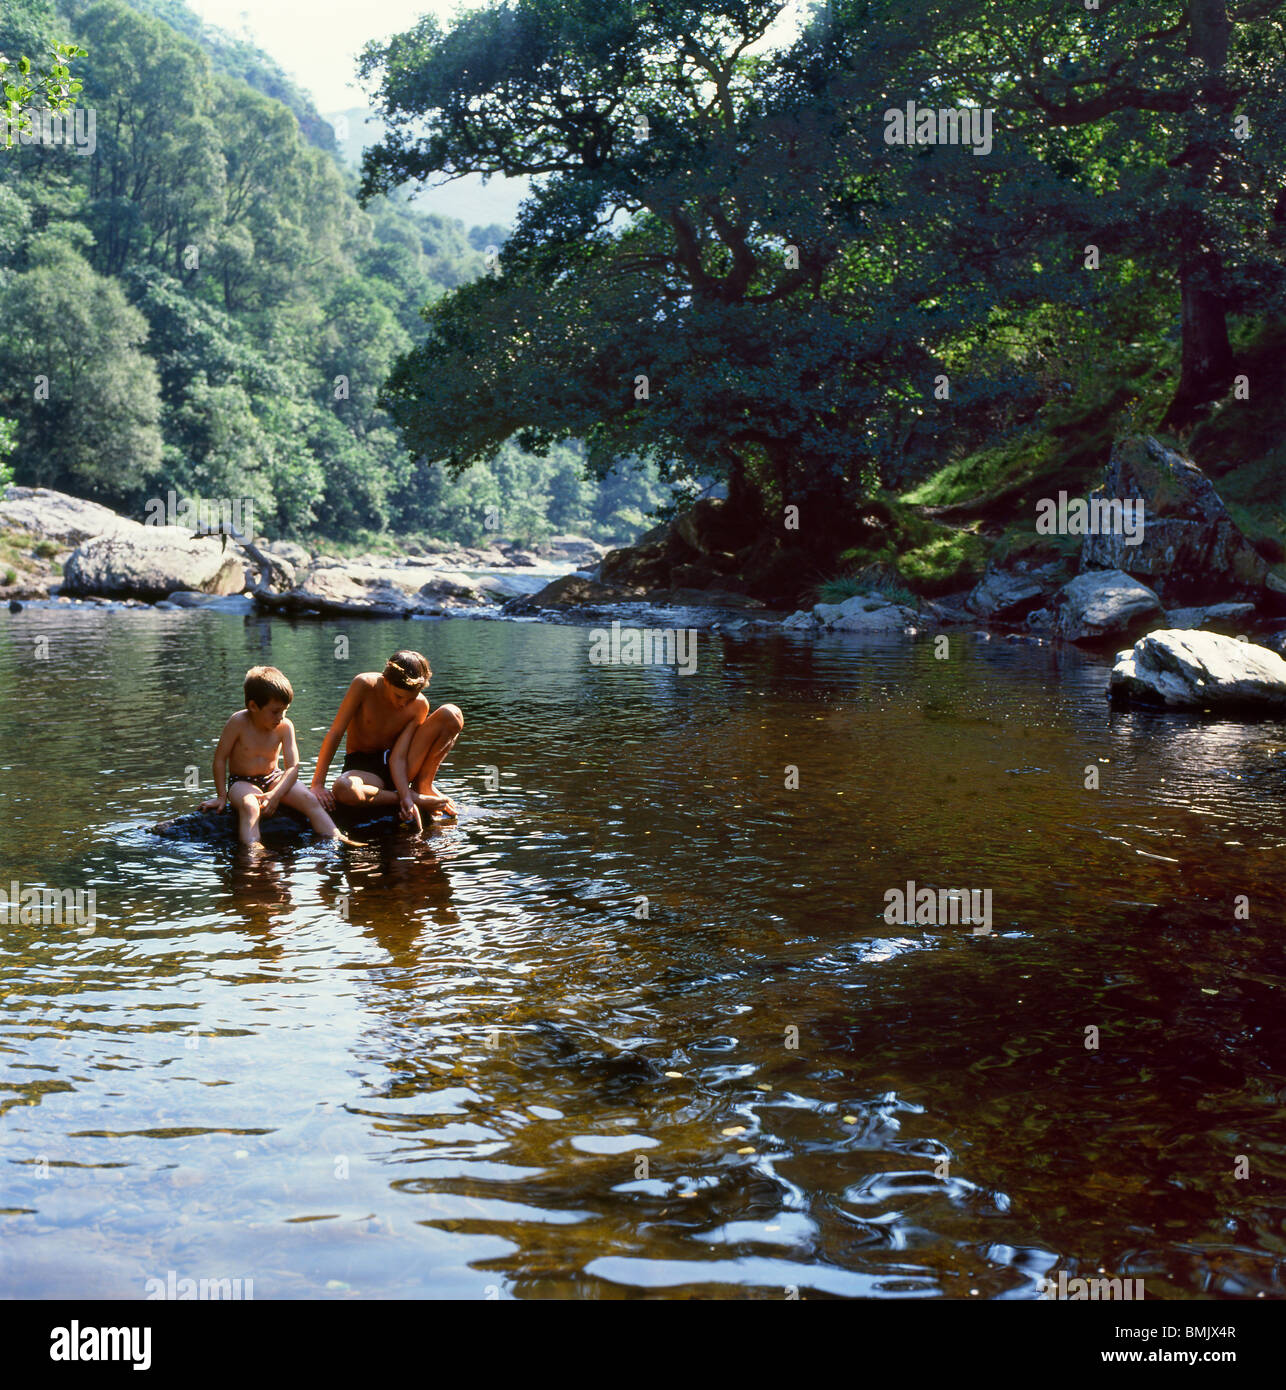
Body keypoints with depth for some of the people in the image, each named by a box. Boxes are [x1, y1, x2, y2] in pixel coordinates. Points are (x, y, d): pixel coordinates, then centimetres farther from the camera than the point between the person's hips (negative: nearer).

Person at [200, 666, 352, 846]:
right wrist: (222, 796, -9)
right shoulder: (239, 722, -17)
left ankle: (337, 839, -20)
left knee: (309, 800, -19)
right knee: (250, 806, -37)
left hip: (273, 778, 3)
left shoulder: (285, 727, -9)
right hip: (241, 782, -3)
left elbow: (293, 767, -11)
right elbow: (220, 758, -9)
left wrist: (275, 794, -27)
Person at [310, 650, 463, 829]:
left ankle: (424, 785, -9)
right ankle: (419, 800, -23)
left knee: (451, 713, -17)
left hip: (397, 767, 2)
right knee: (343, 790, -44)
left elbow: (398, 757, -14)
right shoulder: (364, 685, -18)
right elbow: (335, 734, -17)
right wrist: (318, 784, -21)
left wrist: (406, 797, -30)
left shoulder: (419, 705, -10)